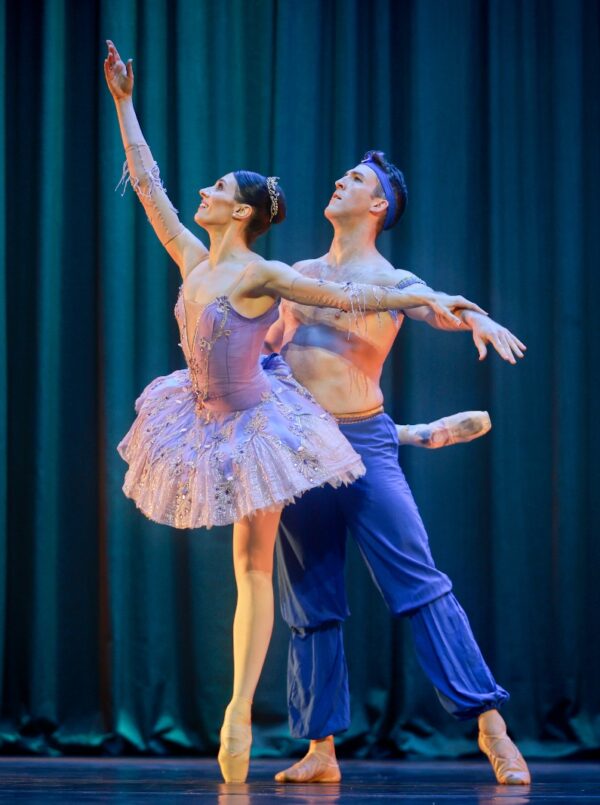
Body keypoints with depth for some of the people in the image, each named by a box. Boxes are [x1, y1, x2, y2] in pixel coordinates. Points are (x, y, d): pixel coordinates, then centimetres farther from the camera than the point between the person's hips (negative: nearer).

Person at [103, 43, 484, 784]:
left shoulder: (259, 275, -18)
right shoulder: (193, 260, -1)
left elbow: (346, 296, -17)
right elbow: (147, 185, 5)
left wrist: (429, 298, -22)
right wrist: (124, 105, 8)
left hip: (256, 424, -6)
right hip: (207, 420, 7)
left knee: (253, 568, -2)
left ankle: (240, 712, 0)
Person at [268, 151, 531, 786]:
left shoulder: (391, 281, 2)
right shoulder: (299, 275, 16)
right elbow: (268, 344, 26)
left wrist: (479, 319, -40)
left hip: (363, 443, -4)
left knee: (420, 584, -10)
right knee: (310, 602, 6)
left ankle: (491, 727, -9)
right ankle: (321, 749, 11)